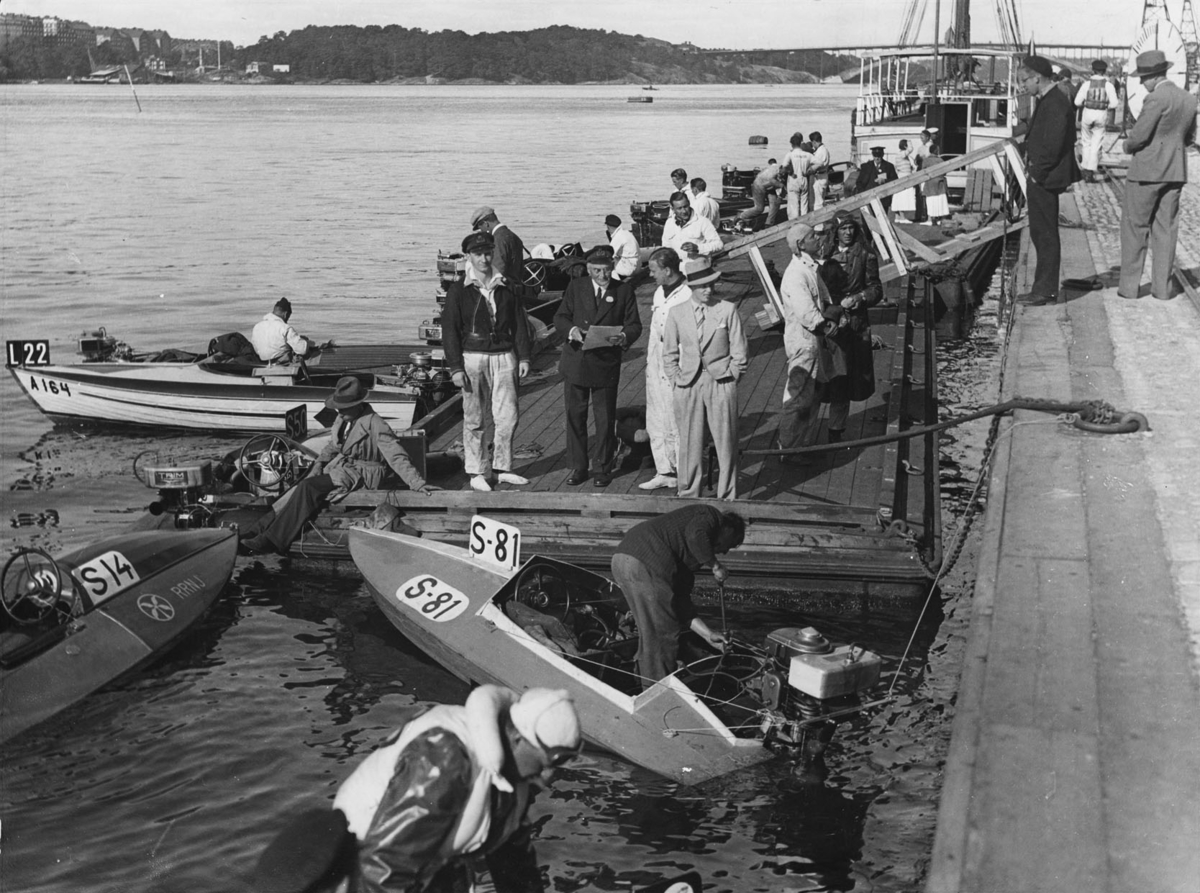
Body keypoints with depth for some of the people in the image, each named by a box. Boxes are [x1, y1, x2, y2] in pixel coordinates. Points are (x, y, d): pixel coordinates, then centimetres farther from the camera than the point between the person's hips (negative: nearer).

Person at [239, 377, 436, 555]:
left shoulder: (374, 424, -17)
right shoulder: (343, 419, 7)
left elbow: (396, 456, -19)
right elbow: (332, 445, 21)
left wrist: (418, 484, -26)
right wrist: (319, 464, 2)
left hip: (361, 475, -8)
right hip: (341, 468, 8)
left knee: (309, 487, -25)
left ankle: (272, 540, -23)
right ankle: (265, 529, -17)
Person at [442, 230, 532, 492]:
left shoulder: (505, 287, 8)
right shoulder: (458, 291, -1)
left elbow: (519, 323, 12)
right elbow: (450, 330, -2)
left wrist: (524, 357, 7)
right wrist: (455, 367, -8)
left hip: (504, 356, 3)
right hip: (473, 358, -3)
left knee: (508, 416, 1)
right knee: (474, 419, 3)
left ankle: (502, 468, 15)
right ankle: (477, 473, 12)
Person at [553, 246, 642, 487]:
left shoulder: (623, 291, 2)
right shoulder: (575, 287, 5)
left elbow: (634, 324, 1)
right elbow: (560, 317, 3)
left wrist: (623, 337, -21)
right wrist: (571, 330, -18)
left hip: (606, 365, -1)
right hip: (575, 363, 1)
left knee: (605, 418, 5)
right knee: (575, 415, 7)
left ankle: (602, 468, 18)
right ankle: (578, 466, 18)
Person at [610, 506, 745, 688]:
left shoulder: (688, 556, 33)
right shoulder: (708, 515, 10)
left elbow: (680, 598, 30)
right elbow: (695, 536, -15)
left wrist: (708, 634, 30)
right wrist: (716, 565, 0)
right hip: (645, 563, -10)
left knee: (650, 633, 22)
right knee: (664, 635, 2)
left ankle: (650, 690, 31)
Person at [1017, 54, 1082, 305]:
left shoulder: (1055, 104, -17)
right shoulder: (1046, 101, 14)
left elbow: (1053, 146, -22)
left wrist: (1038, 174, -15)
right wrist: (1032, 170, 12)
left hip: (1045, 180, -10)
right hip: (1038, 178, 10)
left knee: (1046, 234, -4)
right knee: (1040, 233, 15)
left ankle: (1046, 290, 1)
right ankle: (1044, 287, 23)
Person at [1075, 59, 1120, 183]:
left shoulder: (1087, 84, -4)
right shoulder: (1108, 85, -3)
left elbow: (1077, 102, -6)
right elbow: (1114, 104, -6)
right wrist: (1106, 107, 13)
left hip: (1088, 114, 0)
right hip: (1102, 115, 0)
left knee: (1086, 142, 17)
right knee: (1096, 144, 5)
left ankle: (1085, 168, 16)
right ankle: (1091, 171, 0)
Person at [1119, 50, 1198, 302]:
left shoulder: (1156, 99, -16)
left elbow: (1139, 136, -18)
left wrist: (1129, 146, 2)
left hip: (1147, 170, -7)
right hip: (1176, 171, 7)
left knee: (1134, 227, 3)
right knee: (1165, 229, 10)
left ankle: (1129, 285, 4)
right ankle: (1162, 287, 10)